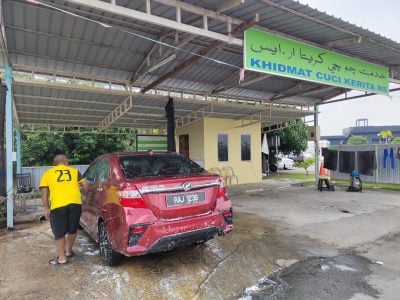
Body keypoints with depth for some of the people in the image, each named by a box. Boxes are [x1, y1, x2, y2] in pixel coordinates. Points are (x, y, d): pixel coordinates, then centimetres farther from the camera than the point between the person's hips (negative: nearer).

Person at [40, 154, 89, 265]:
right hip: (75, 203, 2)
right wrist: (84, 192, 30)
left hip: (58, 205, -2)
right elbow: (85, 185, 10)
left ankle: (62, 257, 19)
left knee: (59, 233, 13)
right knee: (72, 230, 21)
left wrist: (46, 208, 11)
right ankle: (68, 251, 37)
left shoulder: (47, 173, 17)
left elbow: (44, 192, 8)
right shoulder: (74, 171, 19)